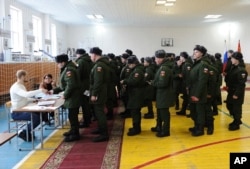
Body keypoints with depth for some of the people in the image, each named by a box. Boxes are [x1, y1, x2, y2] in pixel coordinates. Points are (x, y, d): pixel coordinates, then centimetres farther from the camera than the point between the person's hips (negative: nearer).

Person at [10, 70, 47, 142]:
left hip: (23, 110, 10)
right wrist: (40, 90, -37)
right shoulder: (15, 87, -20)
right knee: (37, 118, -24)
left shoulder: (22, 86, 14)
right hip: (17, 113, -10)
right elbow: (26, 94, -38)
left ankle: (29, 131, 13)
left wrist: (34, 99, 4)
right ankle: (23, 133, -7)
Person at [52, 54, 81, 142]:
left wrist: (65, 95, -15)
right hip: (72, 97, 10)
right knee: (72, 115, 19)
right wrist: (54, 90, 19)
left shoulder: (69, 70, -18)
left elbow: (71, 85, -25)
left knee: (72, 115, -3)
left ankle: (75, 134, 6)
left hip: (73, 97, -10)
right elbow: (64, 85, 21)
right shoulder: (66, 69, 15)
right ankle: (73, 130, 32)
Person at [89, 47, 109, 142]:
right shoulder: (102, 63, 14)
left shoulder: (99, 65, -19)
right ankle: (101, 129, 33)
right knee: (99, 111, 20)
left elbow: (98, 81, -25)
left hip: (99, 93, -11)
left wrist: (94, 94, -23)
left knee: (99, 112, -8)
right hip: (101, 92, 11)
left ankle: (104, 134, -4)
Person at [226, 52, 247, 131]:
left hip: (237, 93, -10)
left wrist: (236, 94, -22)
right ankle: (237, 120, 34)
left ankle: (236, 124, 18)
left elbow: (241, 84, -23)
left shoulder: (241, 70, -21)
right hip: (231, 91, 10)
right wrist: (228, 86, 11)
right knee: (229, 106, 17)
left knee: (236, 108, 2)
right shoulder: (233, 67, 8)